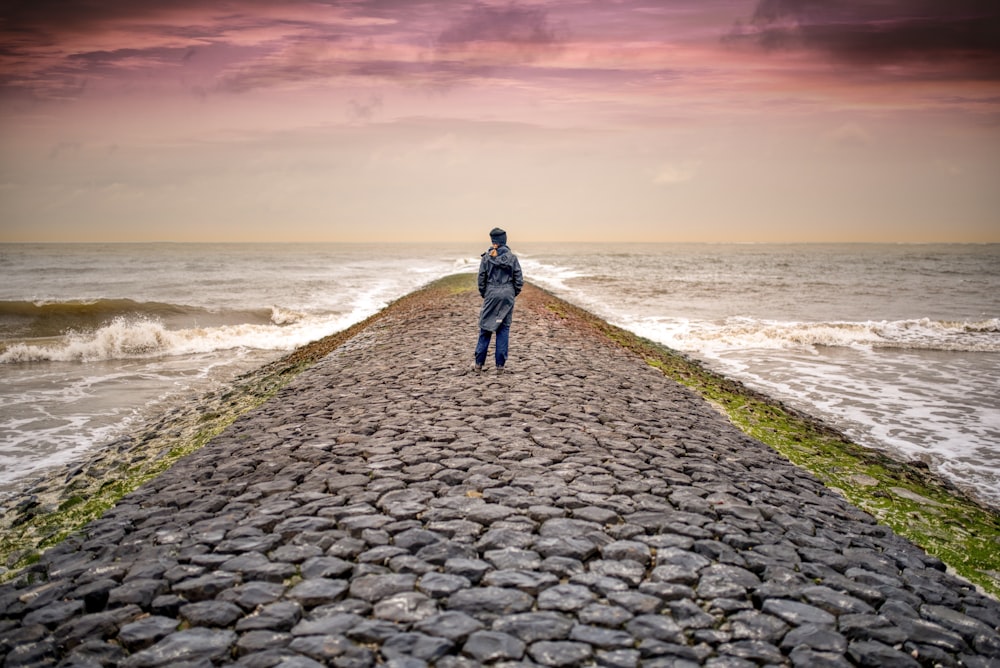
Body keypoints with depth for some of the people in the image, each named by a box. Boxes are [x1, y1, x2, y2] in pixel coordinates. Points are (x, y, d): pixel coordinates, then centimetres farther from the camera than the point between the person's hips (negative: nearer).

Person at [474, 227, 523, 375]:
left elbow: (481, 278, -1)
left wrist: (483, 294, 13)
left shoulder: (487, 257, -3)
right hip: (507, 294, 0)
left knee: (485, 328, 7)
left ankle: (479, 364, 8)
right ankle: (500, 366, 4)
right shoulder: (512, 257, -2)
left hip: (491, 294, 0)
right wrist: (514, 294, 13)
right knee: (504, 329, 5)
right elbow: (519, 279, -2)